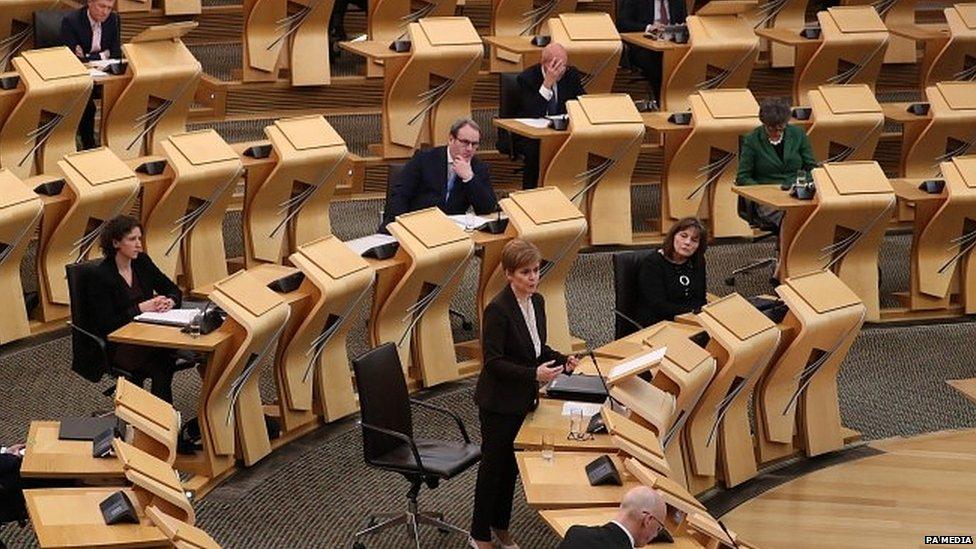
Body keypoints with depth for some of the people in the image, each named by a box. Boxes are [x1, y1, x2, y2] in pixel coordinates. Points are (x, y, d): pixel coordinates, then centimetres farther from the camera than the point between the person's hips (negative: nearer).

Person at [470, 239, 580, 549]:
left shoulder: (537, 302, 2)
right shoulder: (498, 309, -23)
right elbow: (492, 362, -22)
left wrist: (562, 361, -3)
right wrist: (534, 374, -29)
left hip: (523, 398, 7)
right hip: (498, 401, -7)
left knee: (511, 464, 18)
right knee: (493, 465, 5)